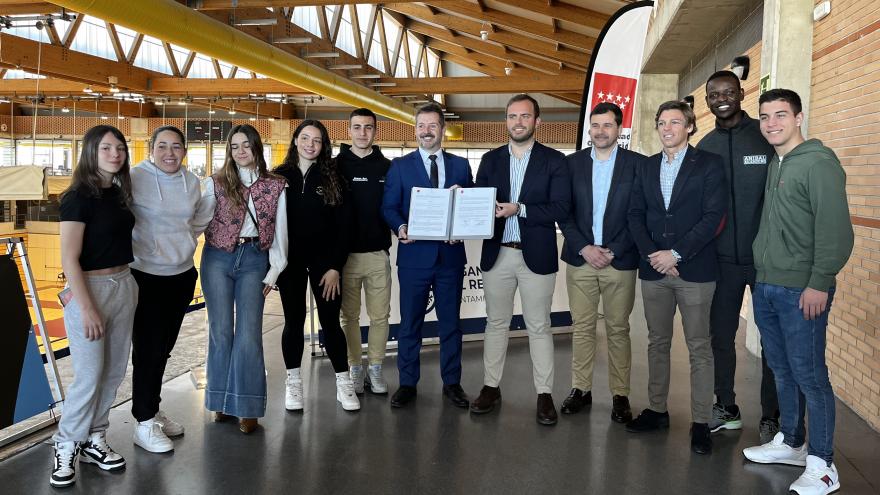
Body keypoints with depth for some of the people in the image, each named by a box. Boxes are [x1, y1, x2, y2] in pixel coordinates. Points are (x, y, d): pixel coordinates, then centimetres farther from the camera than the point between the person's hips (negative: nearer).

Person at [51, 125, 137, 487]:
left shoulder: (119, 192, 8)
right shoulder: (79, 196, -12)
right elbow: (69, 259, -16)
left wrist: (128, 285, 10)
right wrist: (87, 308, -19)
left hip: (125, 285, 7)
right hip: (90, 288, -7)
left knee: (114, 371, 11)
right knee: (89, 376, -2)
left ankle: (94, 441, 26)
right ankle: (66, 448, 17)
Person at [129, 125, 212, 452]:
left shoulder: (191, 181, 4)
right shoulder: (135, 179, -15)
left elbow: (202, 218, 20)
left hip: (183, 275, 6)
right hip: (146, 276, -6)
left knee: (164, 348, 16)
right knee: (148, 350, -2)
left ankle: (153, 409, 32)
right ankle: (144, 423, 11)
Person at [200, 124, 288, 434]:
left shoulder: (275, 186, 4)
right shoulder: (216, 183, 3)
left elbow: (279, 230, 4)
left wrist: (274, 271, 0)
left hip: (254, 260, 0)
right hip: (218, 258, 1)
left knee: (249, 334, -2)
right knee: (220, 331, 7)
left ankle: (246, 407, 8)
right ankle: (221, 400, 21)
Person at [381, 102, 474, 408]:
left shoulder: (460, 165, 9)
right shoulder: (400, 166, 4)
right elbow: (389, 207, -1)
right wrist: (400, 228, -21)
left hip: (450, 254, 2)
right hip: (414, 254, -1)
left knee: (450, 322, 10)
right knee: (410, 323, 6)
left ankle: (452, 383, 22)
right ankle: (407, 384, 18)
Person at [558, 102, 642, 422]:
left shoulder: (637, 164, 0)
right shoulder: (572, 163, 6)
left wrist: (612, 251, -10)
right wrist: (584, 248, -8)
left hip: (620, 261, -2)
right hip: (580, 258, 2)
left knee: (618, 330, 5)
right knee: (581, 328, 7)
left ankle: (620, 395, 14)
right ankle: (581, 389, 18)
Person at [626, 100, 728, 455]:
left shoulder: (709, 165, -1)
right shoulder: (646, 167, 12)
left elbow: (713, 216, -10)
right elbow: (635, 215, 7)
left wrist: (676, 253, -15)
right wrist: (653, 255, -7)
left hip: (694, 269, -4)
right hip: (653, 269, 4)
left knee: (699, 348, 2)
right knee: (657, 343, 12)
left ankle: (701, 422, 10)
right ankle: (657, 410, 24)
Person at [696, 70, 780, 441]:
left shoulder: (767, 136, -4)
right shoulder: (704, 147, 6)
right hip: (722, 258, 3)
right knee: (720, 336, 10)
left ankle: (771, 416, 21)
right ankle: (726, 409, 26)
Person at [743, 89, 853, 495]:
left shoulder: (819, 163, -9)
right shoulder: (773, 165, 14)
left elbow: (835, 229, -15)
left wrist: (819, 283, -18)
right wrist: (762, 272, 13)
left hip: (802, 292, -7)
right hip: (766, 287, 7)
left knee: (809, 376, 0)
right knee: (782, 372, 16)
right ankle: (789, 443, 30)